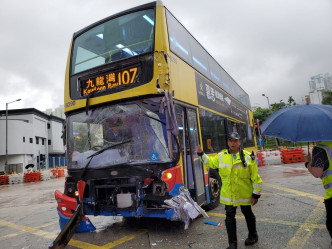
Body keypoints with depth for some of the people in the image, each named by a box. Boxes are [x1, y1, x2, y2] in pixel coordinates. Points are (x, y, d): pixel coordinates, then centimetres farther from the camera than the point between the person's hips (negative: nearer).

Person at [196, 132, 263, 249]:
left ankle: (253, 236, 45)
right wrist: (201, 154, 7)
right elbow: (211, 162, 17)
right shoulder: (221, 156, -1)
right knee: (229, 217, 5)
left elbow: (255, 178, -7)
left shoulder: (248, 157, -10)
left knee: (248, 215, 19)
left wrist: (256, 194, -6)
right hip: (228, 195, 2)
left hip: (244, 194, -2)